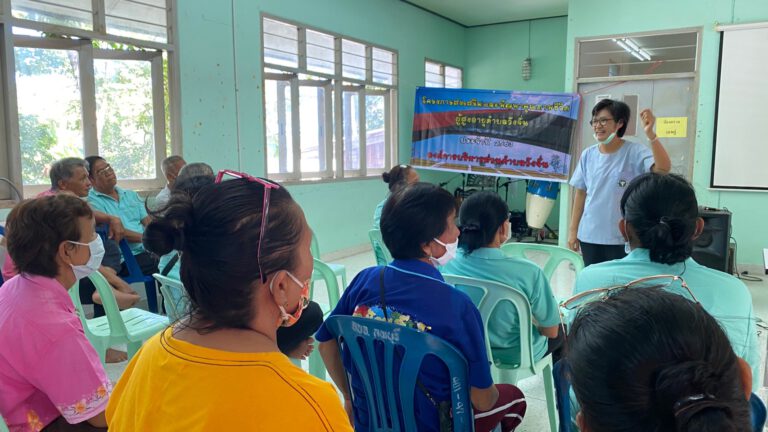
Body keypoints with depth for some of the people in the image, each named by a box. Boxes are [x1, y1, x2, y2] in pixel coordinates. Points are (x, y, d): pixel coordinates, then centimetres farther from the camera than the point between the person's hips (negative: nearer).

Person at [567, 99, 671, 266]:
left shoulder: (634, 152, -9)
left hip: (622, 238, -4)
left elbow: (663, 168, -27)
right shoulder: (588, 155, 2)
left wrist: (650, 134, -38)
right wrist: (573, 229, 9)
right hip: (589, 236, 4)